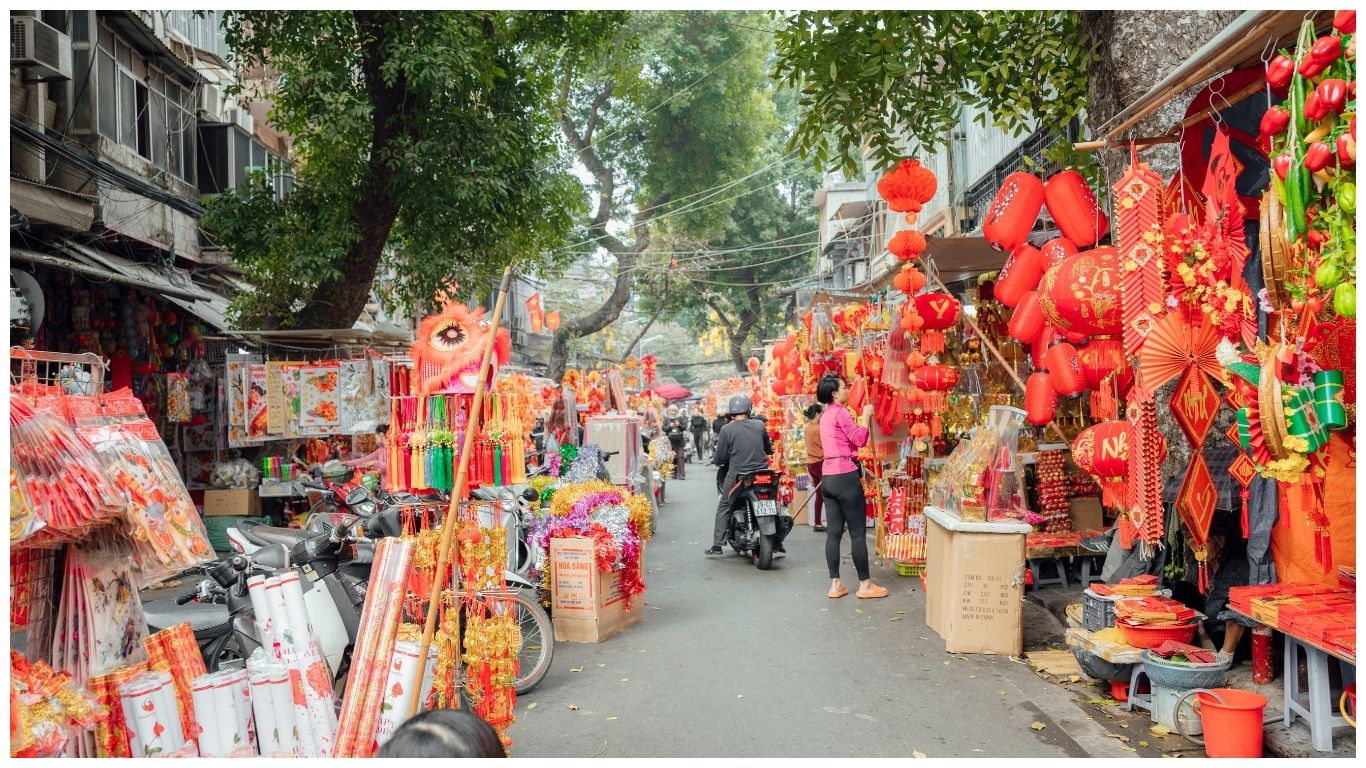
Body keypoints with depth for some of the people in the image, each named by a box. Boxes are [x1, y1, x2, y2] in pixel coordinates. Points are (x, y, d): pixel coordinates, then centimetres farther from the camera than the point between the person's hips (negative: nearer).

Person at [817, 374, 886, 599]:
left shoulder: (826, 415, 18)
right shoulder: (841, 412, -9)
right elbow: (860, 440, -13)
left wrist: (859, 418, 17)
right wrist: (866, 416, -3)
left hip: (828, 477, 9)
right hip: (845, 476, -9)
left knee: (834, 532, 7)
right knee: (858, 532, -2)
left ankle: (835, 585, 7)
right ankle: (865, 585, 3)